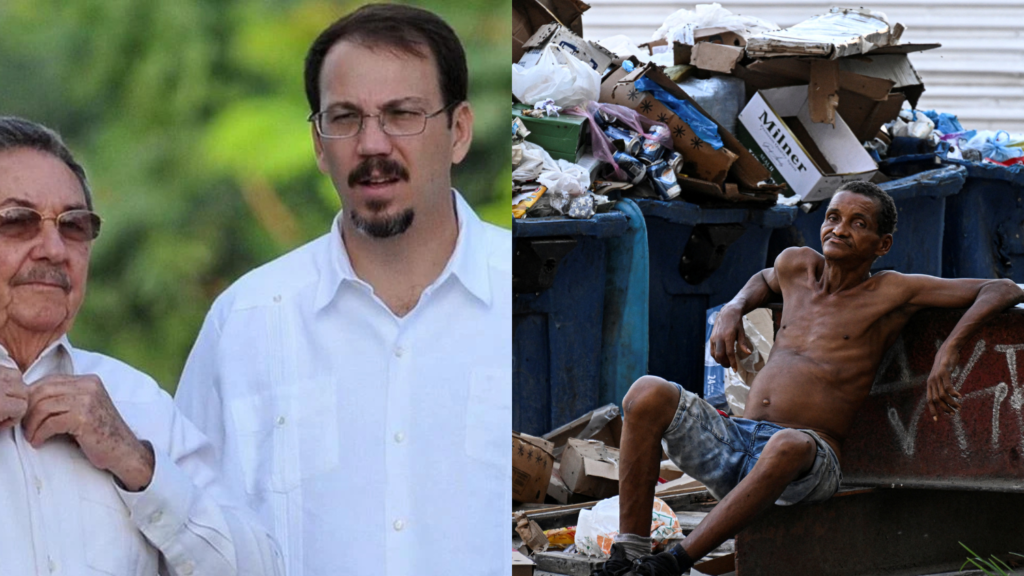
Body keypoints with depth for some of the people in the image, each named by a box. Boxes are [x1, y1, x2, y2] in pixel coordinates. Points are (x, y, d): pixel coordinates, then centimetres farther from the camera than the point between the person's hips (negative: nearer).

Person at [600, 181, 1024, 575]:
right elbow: (766, 281, 46)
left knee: (788, 445, -43)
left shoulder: (890, 293, 5)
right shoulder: (797, 265, 20)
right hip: (733, 440, 5)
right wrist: (734, 309, 22)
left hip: (812, 463, -5)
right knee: (647, 396, -21)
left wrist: (948, 352, -13)